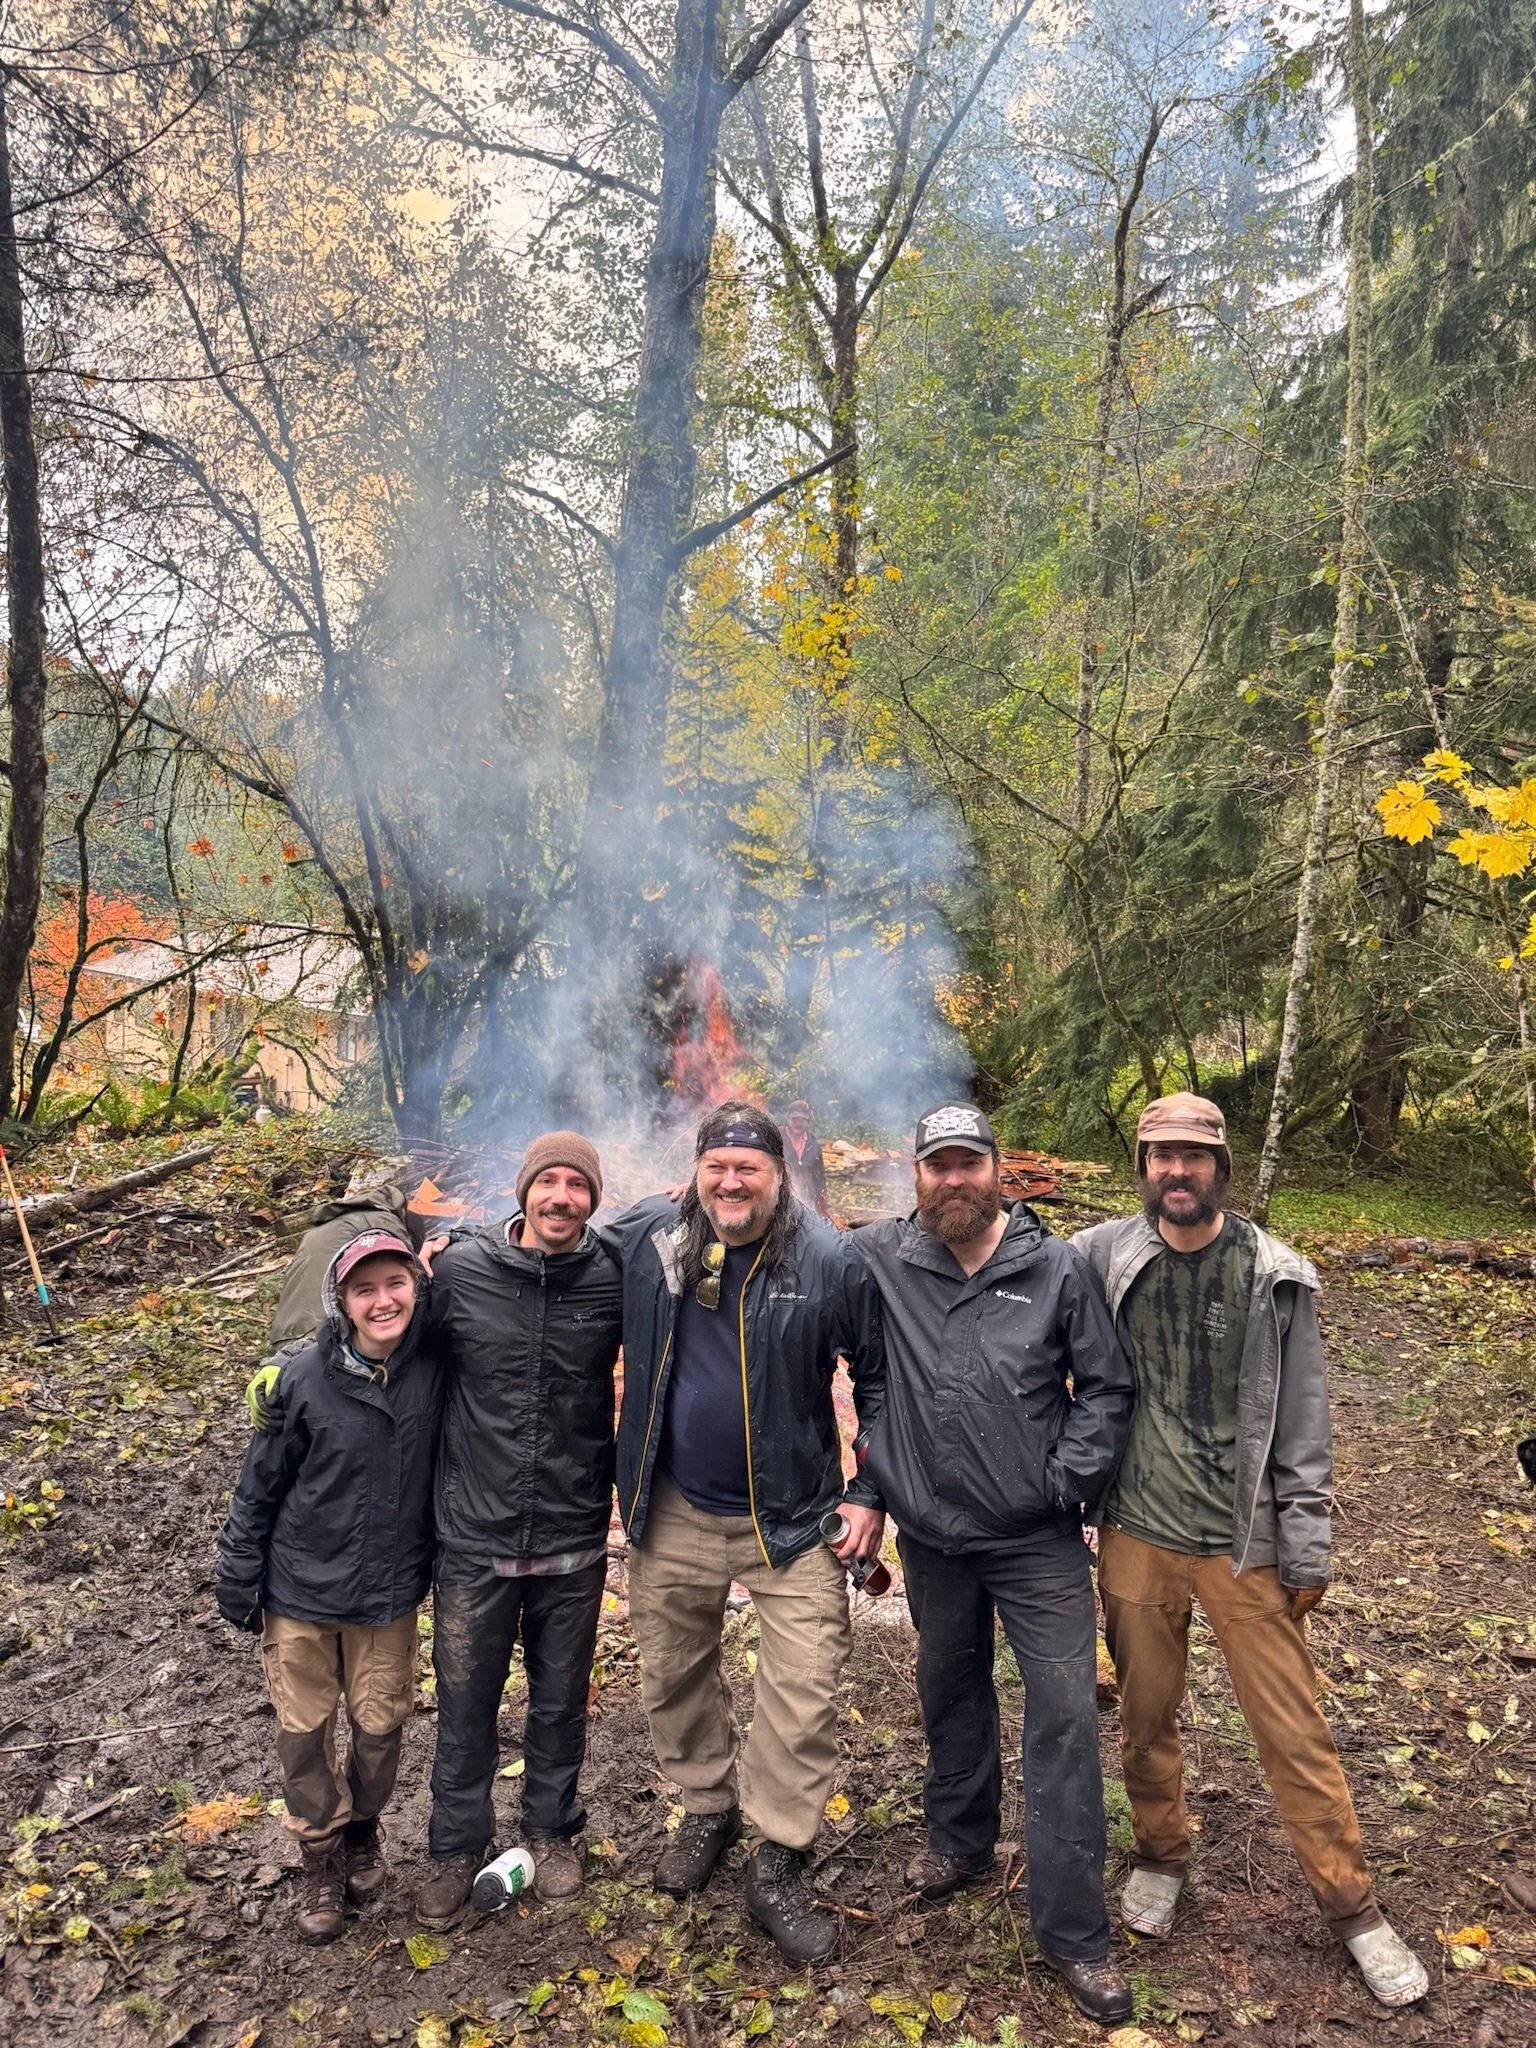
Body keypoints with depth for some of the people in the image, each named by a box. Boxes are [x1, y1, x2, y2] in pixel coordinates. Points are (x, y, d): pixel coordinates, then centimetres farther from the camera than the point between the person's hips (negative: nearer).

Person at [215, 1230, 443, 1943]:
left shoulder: (434, 1366, -15)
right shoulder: (305, 1377, -17)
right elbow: (260, 1485, -6)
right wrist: (238, 1578, 0)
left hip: (390, 1593, 1)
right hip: (301, 1589, -1)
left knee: (380, 1724, 14)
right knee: (304, 1730, 12)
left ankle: (362, 1830, 43)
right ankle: (321, 1855, 36)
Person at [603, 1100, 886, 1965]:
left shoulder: (831, 1261, -14)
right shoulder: (646, 1239, -7)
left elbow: (881, 1377, -5)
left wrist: (870, 1494, -7)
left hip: (791, 1519, -3)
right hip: (676, 1514, 3)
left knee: (805, 1695, -1)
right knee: (675, 1674, 19)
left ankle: (778, 1866, 21)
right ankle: (708, 1809, 45)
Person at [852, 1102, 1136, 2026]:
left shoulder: (1057, 1268, -8)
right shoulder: (877, 1258, -7)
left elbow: (1107, 1387, -2)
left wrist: (1070, 1480, -9)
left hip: (1039, 1541, -2)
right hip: (933, 1536, 2)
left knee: (1065, 1718, 0)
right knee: (951, 1690, 22)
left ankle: (1075, 1930, 15)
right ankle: (961, 1838, 46)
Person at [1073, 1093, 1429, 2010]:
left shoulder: (1275, 1276, -6)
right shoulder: (1101, 1258, -6)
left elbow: (1303, 1422, -2)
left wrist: (1308, 1550, -2)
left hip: (1246, 1543, -1)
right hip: (1138, 1536, 1)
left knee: (1296, 1731, 7)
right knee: (1147, 1715, 16)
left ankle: (1354, 1907, 27)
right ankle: (1162, 1856, 40)